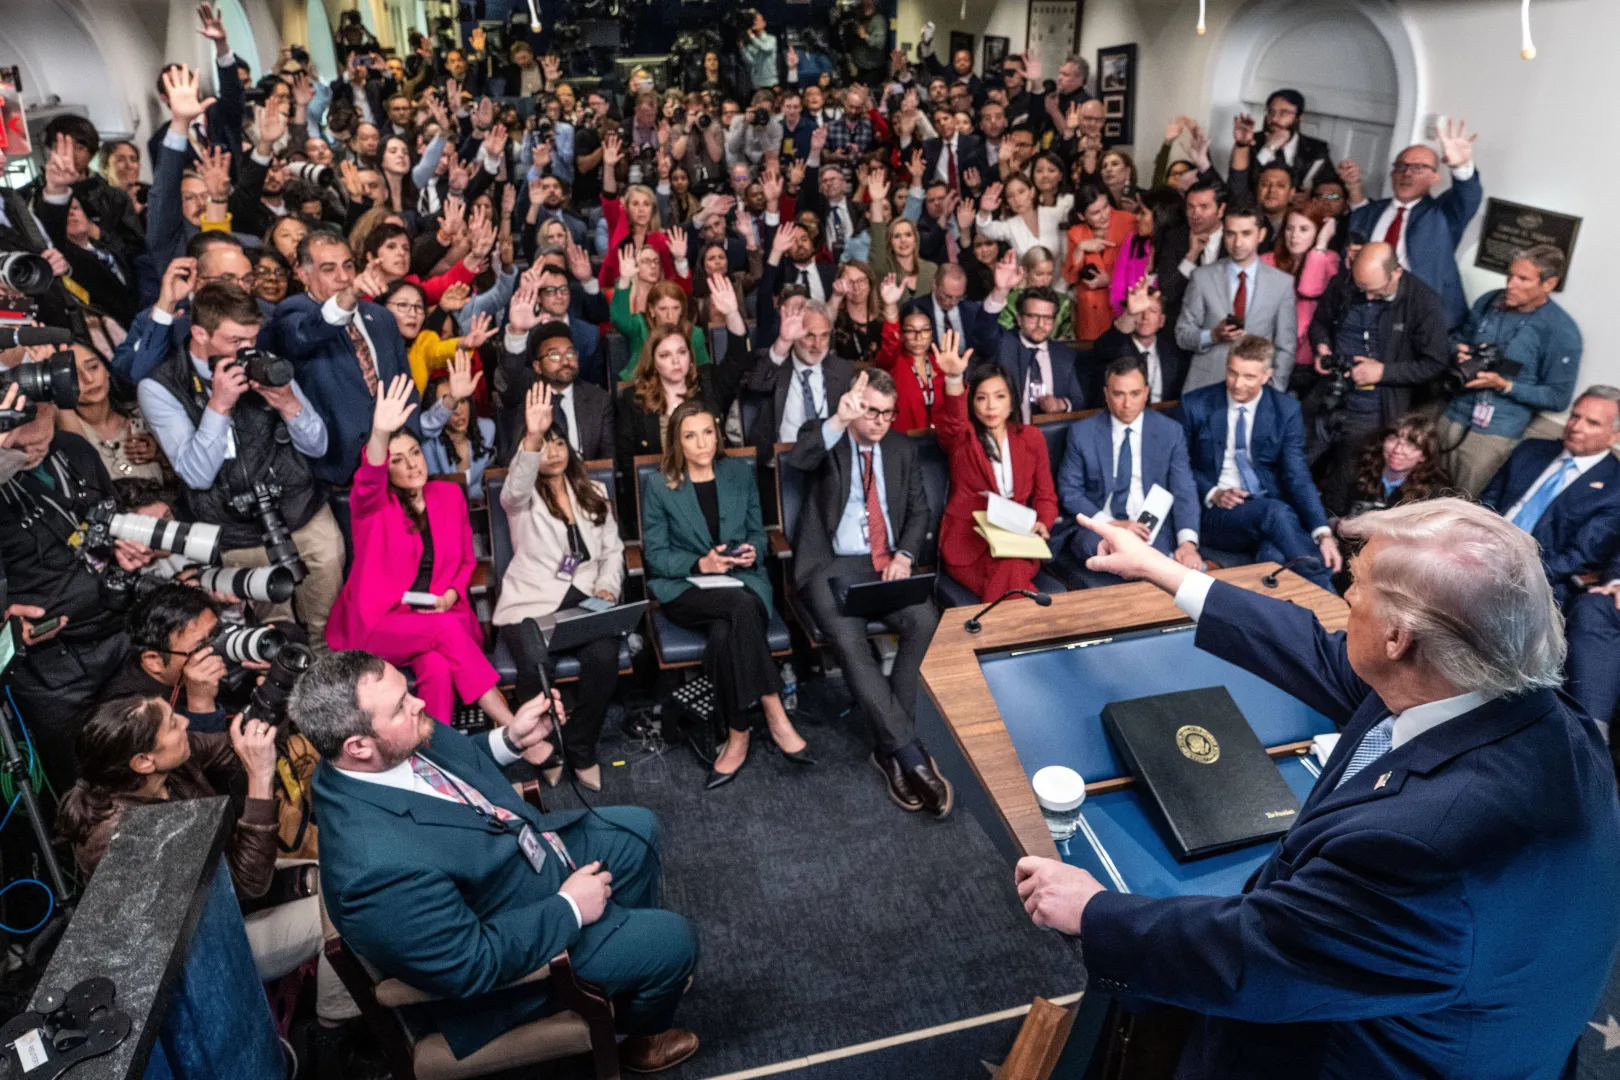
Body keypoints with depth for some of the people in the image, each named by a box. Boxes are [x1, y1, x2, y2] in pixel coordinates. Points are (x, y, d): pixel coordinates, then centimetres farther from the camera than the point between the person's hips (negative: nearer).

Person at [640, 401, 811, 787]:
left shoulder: (740, 474, 11)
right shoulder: (659, 488, 3)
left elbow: (758, 533, 14)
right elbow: (656, 556, 0)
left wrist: (753, 552, -10)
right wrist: (701, 563, -17)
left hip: (741, 581, 2)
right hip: (685, 590, -2)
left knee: (724, 635, -34)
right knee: (742, 605, -36)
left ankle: (738, 738, -21)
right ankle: (775, 715, -28)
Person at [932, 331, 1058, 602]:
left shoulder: (1031, 437, 10)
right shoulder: (961, 437, 0)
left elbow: (1045, 495, 13)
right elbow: (950, 419, -26)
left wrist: (1043, 523, -10)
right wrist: (954, 378, -46)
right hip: (967, 540, -2)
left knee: (1013, 570, -32)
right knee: (1011, 577, -31)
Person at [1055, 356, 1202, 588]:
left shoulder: (1171, 432, 5)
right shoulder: (1082, 433, 3)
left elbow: (1184, 492, 0)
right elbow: (1069, 492, 2)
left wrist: (1188, 541, -19)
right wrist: (1111, 524, -14)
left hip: (1154, 530, 0)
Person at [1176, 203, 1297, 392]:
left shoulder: (1283, 283, 5)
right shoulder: (1202, 277, 3)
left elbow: (1285, 348, 7)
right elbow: (1182, 334, 5)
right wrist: (1212, 336, -14)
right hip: (1206, 385, 0)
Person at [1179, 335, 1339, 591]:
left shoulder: (1286, 410, 3)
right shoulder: (1196, 405, 0)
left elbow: (1298, 476, -4)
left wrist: (1323, 534, -17)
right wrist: (1212, 493, -12)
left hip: (1273, 509, 1)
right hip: (1216, 512, -1)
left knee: (1274, 557, -37)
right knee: (1275, 511, -34)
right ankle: (1325, 594, -29)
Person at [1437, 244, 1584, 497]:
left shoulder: (1562, 331, -12)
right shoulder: (1488, 302, 1)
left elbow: (1558, 398, -7)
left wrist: (1504, 385, -19)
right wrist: (1462, 355, -4)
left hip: (1497, 432, -4)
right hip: (1455, 416, 5)